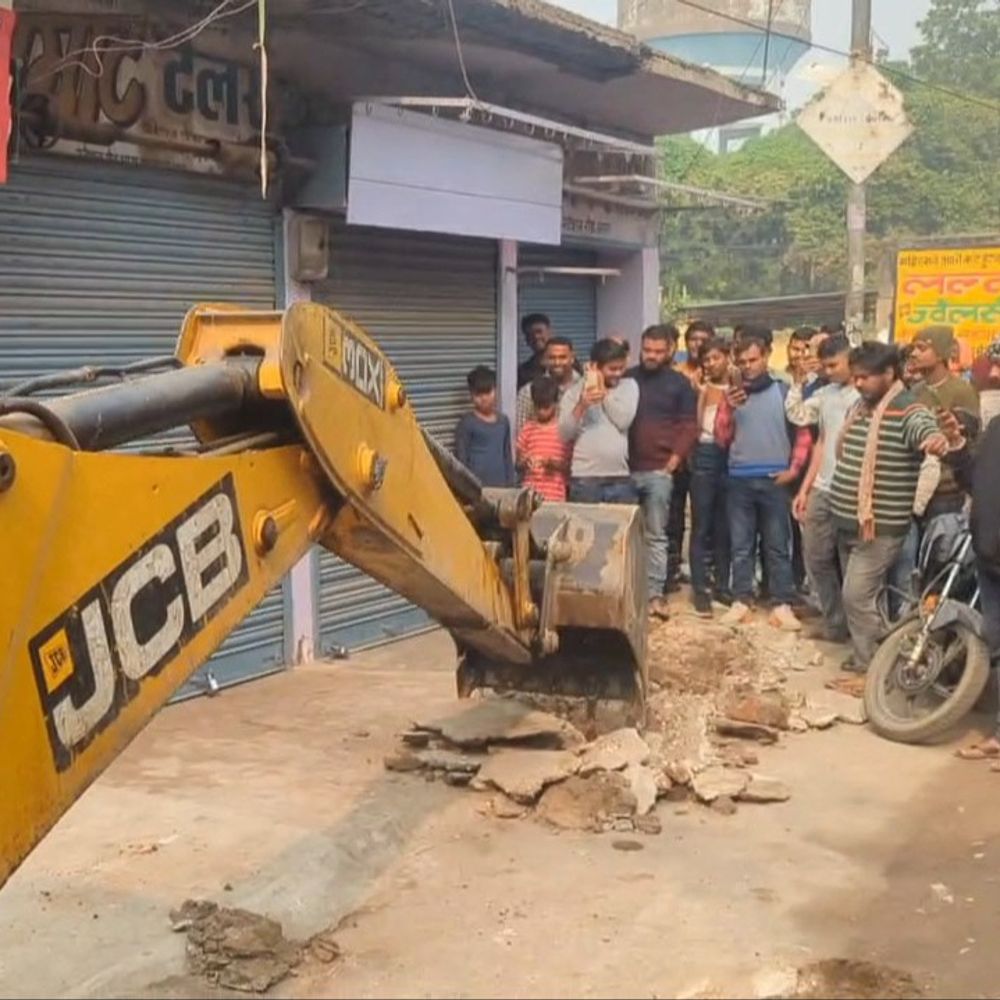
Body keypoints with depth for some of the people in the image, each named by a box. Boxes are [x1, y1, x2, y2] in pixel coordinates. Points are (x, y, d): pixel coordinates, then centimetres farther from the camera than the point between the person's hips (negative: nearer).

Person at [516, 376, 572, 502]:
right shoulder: (527, 430, 8)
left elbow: (571, 465, 1)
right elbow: (518, 466, 10)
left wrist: (554, 463, -17)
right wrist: (524, 463, -12)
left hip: (556, 495, -2)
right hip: (530, 493, 2)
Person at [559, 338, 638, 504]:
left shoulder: (629, 386, 8)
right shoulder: (574, 392, 4)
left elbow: (624, 421, -8)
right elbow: (564, 434, -5)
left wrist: (603, 391, -6)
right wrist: (581, 405, -19)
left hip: (621, 478, 2)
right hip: (584, 478, -1)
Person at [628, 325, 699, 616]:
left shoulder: (679, 383, 4)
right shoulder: (628, 378, 9)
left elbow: (689, 427, 1)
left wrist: (673, 461, -7)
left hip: (658, 470, -2)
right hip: (626, 468, 2)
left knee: (655, 534, -1)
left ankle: (655, 594, 0)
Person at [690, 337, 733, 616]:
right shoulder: (700, 388, 5)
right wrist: (702, 393, -4)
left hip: (730, 457, 1)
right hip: (704, 456, -1)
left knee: (724, 527, 8)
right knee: (701, 527, 0)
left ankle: (721, 585, 18)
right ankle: (700, 589, 2)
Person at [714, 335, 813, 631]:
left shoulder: (784, 392, 2)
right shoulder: (731, 394, 7)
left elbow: (803, 434, 3)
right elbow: (721, 440, 5)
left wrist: (794, 469, -5)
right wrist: (729, 410, -10)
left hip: (775, 479, -2)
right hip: (739, 479, 2)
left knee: (778, 546, 2)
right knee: (741, 545, 6)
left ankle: (783, 604, 4)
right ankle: (741, 600, 12)